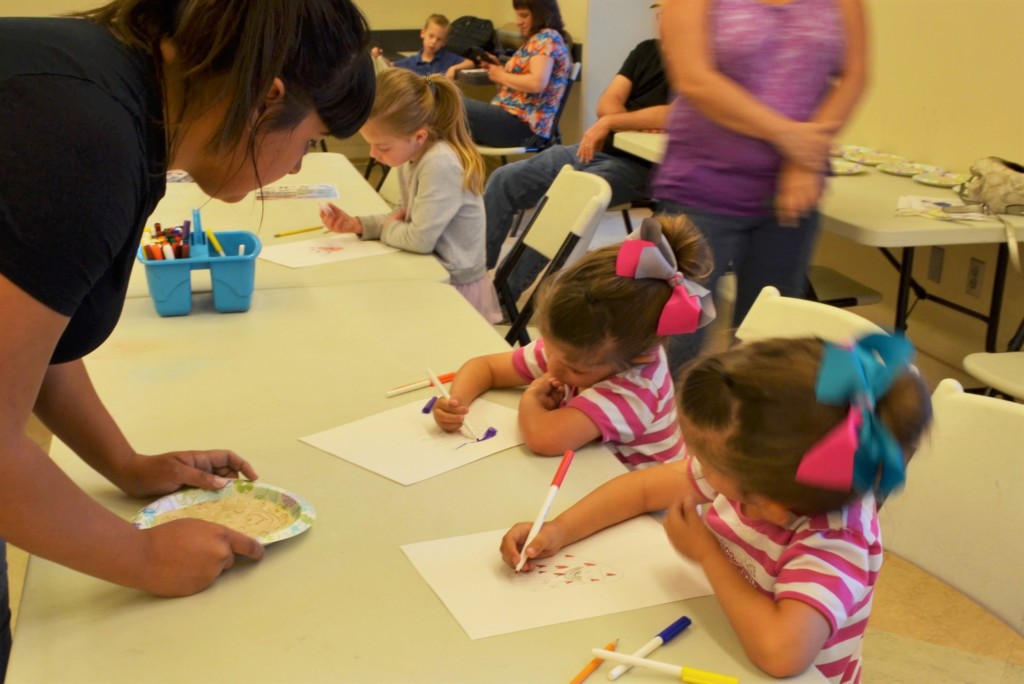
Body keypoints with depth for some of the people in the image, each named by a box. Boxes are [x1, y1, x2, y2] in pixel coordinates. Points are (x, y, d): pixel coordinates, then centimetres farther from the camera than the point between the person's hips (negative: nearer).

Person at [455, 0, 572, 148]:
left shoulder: (547, 37, -9)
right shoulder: (536, 39, 21)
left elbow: (537, 83, -23)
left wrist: (501, 76, -9)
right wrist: (496, 68, 4)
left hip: (523, 124, -10)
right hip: (516, 117, 10)